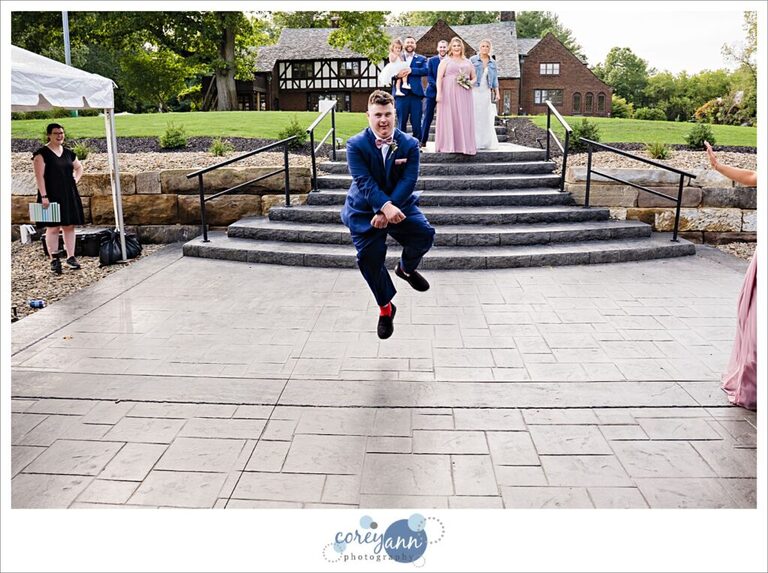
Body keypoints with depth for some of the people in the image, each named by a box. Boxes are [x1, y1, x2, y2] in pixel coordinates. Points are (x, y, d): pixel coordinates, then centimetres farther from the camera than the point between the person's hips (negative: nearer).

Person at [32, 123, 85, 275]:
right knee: (53, 227, -2)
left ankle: (71, 257, 14)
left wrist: (76, 179, 11)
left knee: (69, 226, 7)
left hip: (69, 195, 5)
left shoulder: (68, 153, 11)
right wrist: (44, 196, -17)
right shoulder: (42, 153, -6)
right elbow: (39, 176, -11)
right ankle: (54, 260, 4)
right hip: (52, 196, -5)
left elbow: (79, 167, 29)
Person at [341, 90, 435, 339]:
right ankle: (385, 308, 19)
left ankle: (406, 268, 14)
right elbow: (364, 181, -22)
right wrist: (385, 207, -37)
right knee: (370, 258, -5)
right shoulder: (356, 145, -11)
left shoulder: (409, 144, -6)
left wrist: (389, 210, -28)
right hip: (364, 210, -1)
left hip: (401, 204, 1)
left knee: (425, 234, -21)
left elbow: (408, 181, -15)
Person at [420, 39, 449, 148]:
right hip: (432, 92, 0)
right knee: (428, 117, 0)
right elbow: (429, 76, -2)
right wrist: (437, 86, -17)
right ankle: (422, 140, 5)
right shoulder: (431, 60, 4)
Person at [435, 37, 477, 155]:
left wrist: (471, 82, -1)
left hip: (464, 95, 3)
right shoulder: (445, 60, 8)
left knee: (464, 119, 0)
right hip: (448, 94, -3)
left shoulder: (468, 62, 19)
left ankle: (465, 145, 4)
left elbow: (474, 77, 23)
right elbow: (439, 78, -2)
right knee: (449, 118, -5)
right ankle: (449, 145, -3)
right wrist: (439, 93, -14)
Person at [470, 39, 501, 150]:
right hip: (475, 92, -3)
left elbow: (495, 79, 14)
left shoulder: (493, 62, 12)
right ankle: (474, 142, 0)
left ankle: (487, 142, 10)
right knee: (475, 117, -4)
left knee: (487, 118, 4)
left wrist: (497, 92, 8)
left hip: (487, 93, 4)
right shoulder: (472, 60, 1)